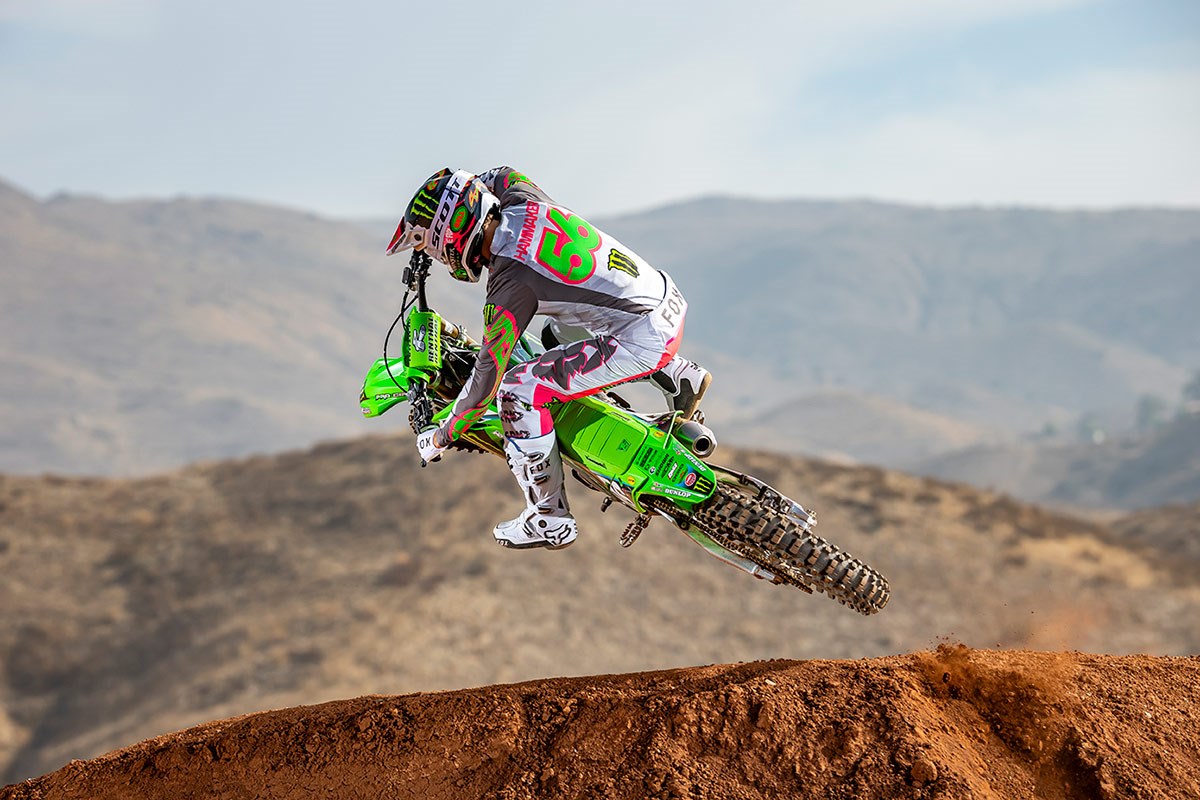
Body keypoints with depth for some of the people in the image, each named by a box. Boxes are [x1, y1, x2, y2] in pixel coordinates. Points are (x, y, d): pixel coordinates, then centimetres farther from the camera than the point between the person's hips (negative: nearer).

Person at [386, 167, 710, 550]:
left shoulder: (510, 282, -18)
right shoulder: (521, 201, 2)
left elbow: (488, 375, -12)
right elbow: (501, 176, 29)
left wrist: (442, 437, 2)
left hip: (642, 339, -9)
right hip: (671, 301, 9)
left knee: (517, 390, -8)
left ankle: (549, 519, 2)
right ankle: (679, 374, 26)